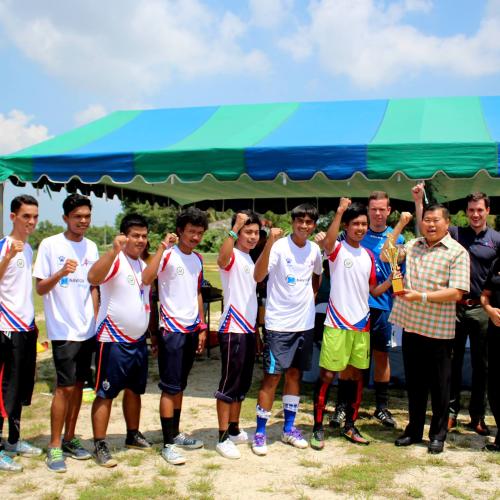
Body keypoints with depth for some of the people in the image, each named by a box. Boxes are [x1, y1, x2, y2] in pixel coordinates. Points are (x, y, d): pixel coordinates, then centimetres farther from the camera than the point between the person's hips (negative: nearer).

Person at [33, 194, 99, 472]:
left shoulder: (91, 247, 10)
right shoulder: (50, 245, -6)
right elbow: (40, 288, -7)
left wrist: (97, 320, 11)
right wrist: (60, 274, -25)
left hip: (87, 329, 5)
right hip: (64, 329, -5)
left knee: (78, 384, 11)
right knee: (66, 386, -7)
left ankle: (70, 439, 23)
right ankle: (55, 446, 6)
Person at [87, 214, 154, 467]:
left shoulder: (143, 264, 13)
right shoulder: (114, 260, -13)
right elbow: (92, 278, -34)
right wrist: (114, 250, -43)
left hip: (138, 339, 8)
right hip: (113, 339, -8)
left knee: (134, 390, 18)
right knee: (106, 393, -1)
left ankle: (133, 435, 32)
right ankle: (99, 445, 6)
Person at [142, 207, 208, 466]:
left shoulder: (198, 259, 11)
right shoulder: (168, 255, -11)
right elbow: (146, 279, -29)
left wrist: (202, 327, 15)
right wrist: (163, 246, -29)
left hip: (192, 330, 7)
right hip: (172, 330, -7)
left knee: (180, 386, 15)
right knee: (170, 388, -2)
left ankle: (175, 434, 26)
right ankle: (168, 444, 5)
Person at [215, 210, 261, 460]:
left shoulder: (250, 259, 15)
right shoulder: (232, 256, -10)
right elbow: (222, 259, -37)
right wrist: (235, 227, -39)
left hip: (249, 329, 9)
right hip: (232, 330, -9)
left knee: (243, 384, 16)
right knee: (229, 384, -3)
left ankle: (234, 430, 28)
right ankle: (223, 438, 5)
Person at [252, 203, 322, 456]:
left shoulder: (314, 249, 4)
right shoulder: (279, 246, -14)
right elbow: (258, 276, -29)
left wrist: (311, 296, 11)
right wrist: (269, 243, -39)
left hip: (304, 323, 6)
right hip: (278, 324, -6)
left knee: (295, 374, 14)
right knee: (272, 376, -2)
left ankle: (289, 428, 27)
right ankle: (260, 433, 9)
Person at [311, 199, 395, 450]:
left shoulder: (368, 255, 12)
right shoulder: (337, 249, -5)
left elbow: (373, 290, 16)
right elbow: (327, 244, -31)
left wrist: (391, 279, -1)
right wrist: (339, 211, -36)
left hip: (361, 324, 6)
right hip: (337, 324, -6)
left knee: (354, 375, 13)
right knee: (327, 375, -2)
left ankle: (349, 426, 26)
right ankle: (318, 427, 9)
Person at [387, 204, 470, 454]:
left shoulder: (457, 252, -8)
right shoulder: (413, 245, 10)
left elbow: (456, 292, -15)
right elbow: (385, 256, 12)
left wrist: (421, 296, -22)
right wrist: (400, 225, 3)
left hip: (438, 330, -5)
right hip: (411, 324, 5)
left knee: (439, 384, 8)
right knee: (414, 382, 15)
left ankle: (438, 434, 23)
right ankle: (414, 430, 28)